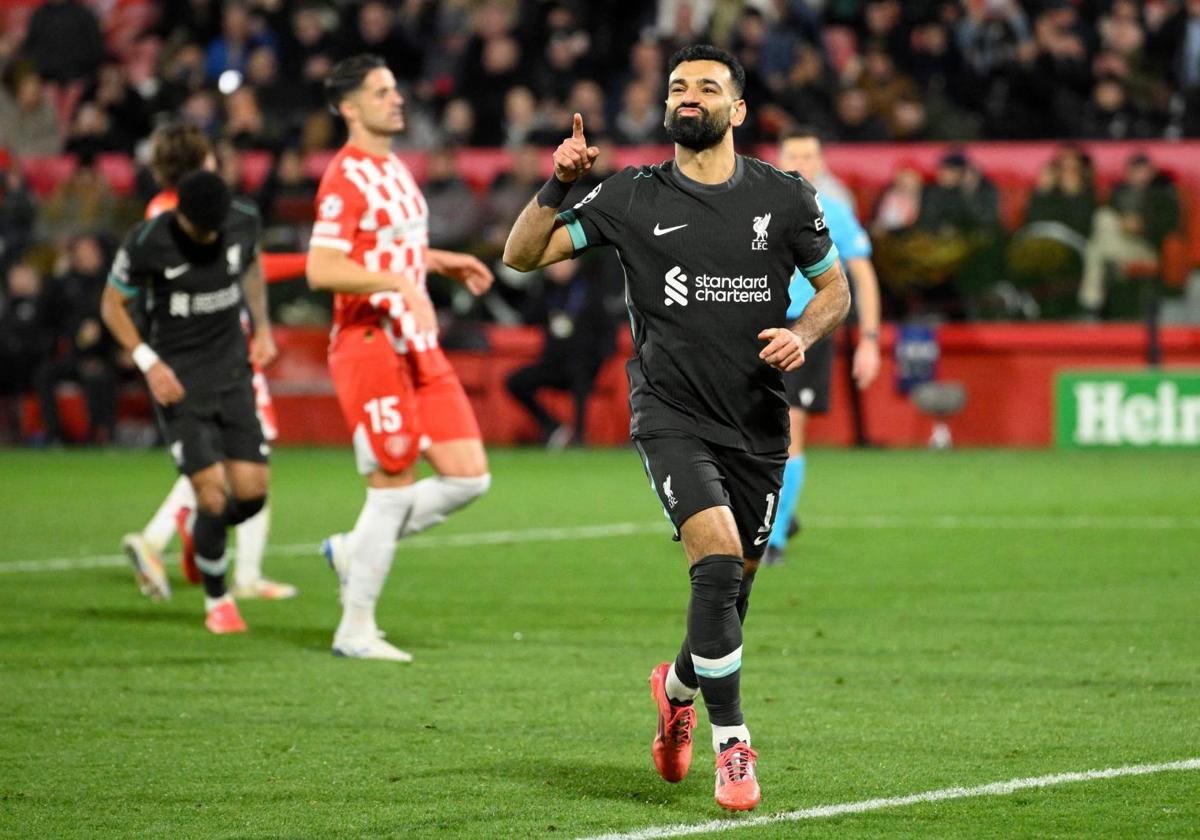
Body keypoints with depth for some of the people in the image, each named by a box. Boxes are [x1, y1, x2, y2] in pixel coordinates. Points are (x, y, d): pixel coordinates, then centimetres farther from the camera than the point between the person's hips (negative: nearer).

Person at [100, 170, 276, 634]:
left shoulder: (245, 221, -6)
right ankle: (217, 599, 9)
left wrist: (262, 326, 7)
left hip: (231, 369, 4)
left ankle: (199, 543, 30)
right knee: (212, 492, -12)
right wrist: (148, 362, -15)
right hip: (177, 377, -4)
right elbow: (112, 304, -4)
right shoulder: (146, 242, -18)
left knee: (251, 491, -4)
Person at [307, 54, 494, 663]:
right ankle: (355, 630, 6)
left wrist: (444, 263, 20)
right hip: (370, 346, -9)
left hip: (418, 350, 9)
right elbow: (321, 269, -22)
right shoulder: (345, 178, -12)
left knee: (468, 476, 2)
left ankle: (356, 550, 18)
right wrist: (397, 281, -30)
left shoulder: (393, 169, 17)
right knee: (393, 488, -5)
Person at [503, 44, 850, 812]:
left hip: (759, 424, 3)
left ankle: (679, 685, 43)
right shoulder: (633, 197, 0)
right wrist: (559, 186, -12)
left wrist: (803, 334, -7)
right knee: (718, 561, -22)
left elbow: (835, 287, 13)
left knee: (734, 587, 11)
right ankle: (732, 743, -12)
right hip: (672, 416, -3)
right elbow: (522, 257, 4)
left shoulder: (784, 197, 3)